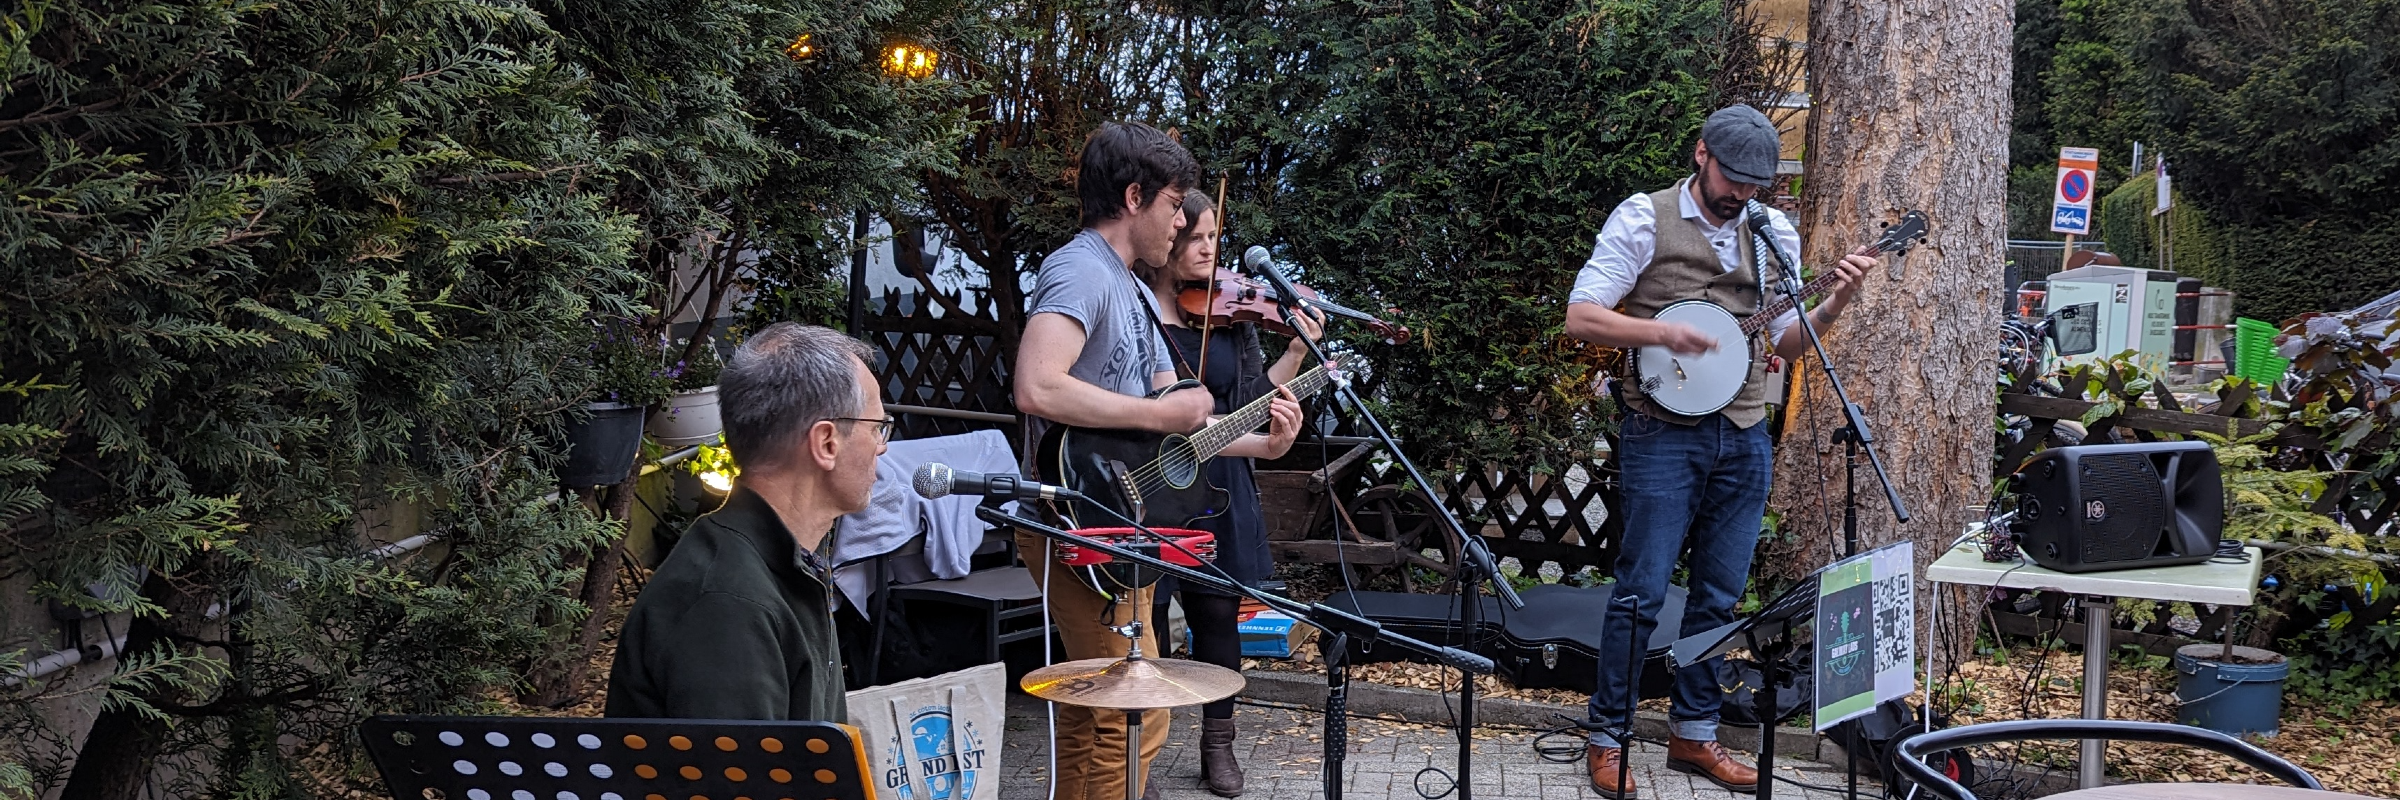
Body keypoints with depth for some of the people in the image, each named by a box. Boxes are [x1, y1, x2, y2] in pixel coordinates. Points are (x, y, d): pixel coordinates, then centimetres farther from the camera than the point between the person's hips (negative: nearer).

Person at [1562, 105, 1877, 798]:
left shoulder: (1774, 232, 10)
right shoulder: (1644, 219, -5)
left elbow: (1787, 342, 12)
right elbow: (1580, 316, -8)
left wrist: (1835, 303, -5)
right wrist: (1663, 333, -21)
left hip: (1744, 436, 5)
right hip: (1664, 432, -5)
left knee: (1719, 594, 10)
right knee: (1642, 591, -4)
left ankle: (1693, 733, 22)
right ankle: (1606, 737, 7)